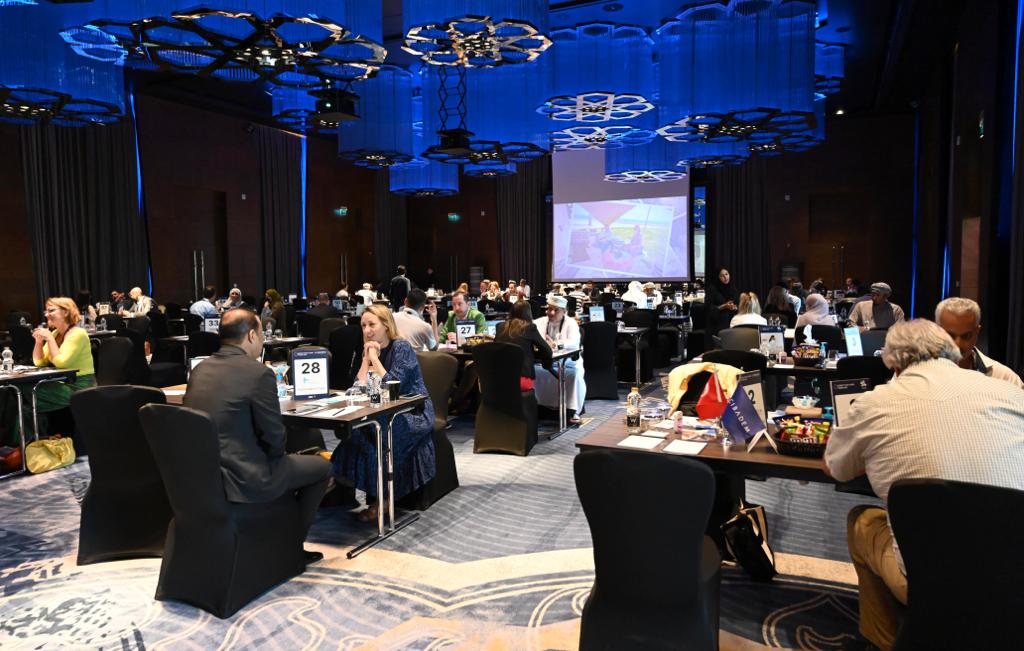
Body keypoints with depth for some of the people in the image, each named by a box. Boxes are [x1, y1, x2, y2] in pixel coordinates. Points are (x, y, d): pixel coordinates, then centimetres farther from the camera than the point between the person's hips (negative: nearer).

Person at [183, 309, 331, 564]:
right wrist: (275, 452, 9)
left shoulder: (199, 370, 5)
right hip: (241, 480, -8)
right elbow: (275, 439, -14)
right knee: (321, 467, 13)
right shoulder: (259, 373, -18)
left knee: (288, 460, 32)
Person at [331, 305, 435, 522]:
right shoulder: (372, 349, 8)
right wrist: (367, 358, -7)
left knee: (375, 434, -28)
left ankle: (379, 499, -14)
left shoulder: (402, 347, -11)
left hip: (415, 413, -6)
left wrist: (375, 358, -14)